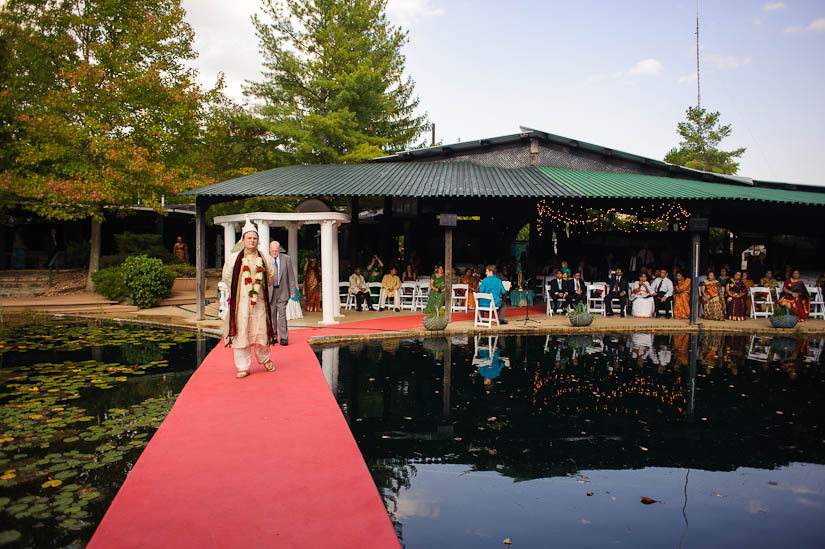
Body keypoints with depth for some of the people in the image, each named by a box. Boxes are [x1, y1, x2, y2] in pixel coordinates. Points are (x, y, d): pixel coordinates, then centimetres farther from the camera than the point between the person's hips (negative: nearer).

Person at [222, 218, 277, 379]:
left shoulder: (265, 259, 4)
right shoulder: (233, 259, 2)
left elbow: (271, 277, 17)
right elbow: (226, 277, 13)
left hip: (259, 303, 1)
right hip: (240, 304, -1)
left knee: (262, 332, 3)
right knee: (240, 333, -1)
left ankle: (264, 359, 28)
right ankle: (243, 367, 9)